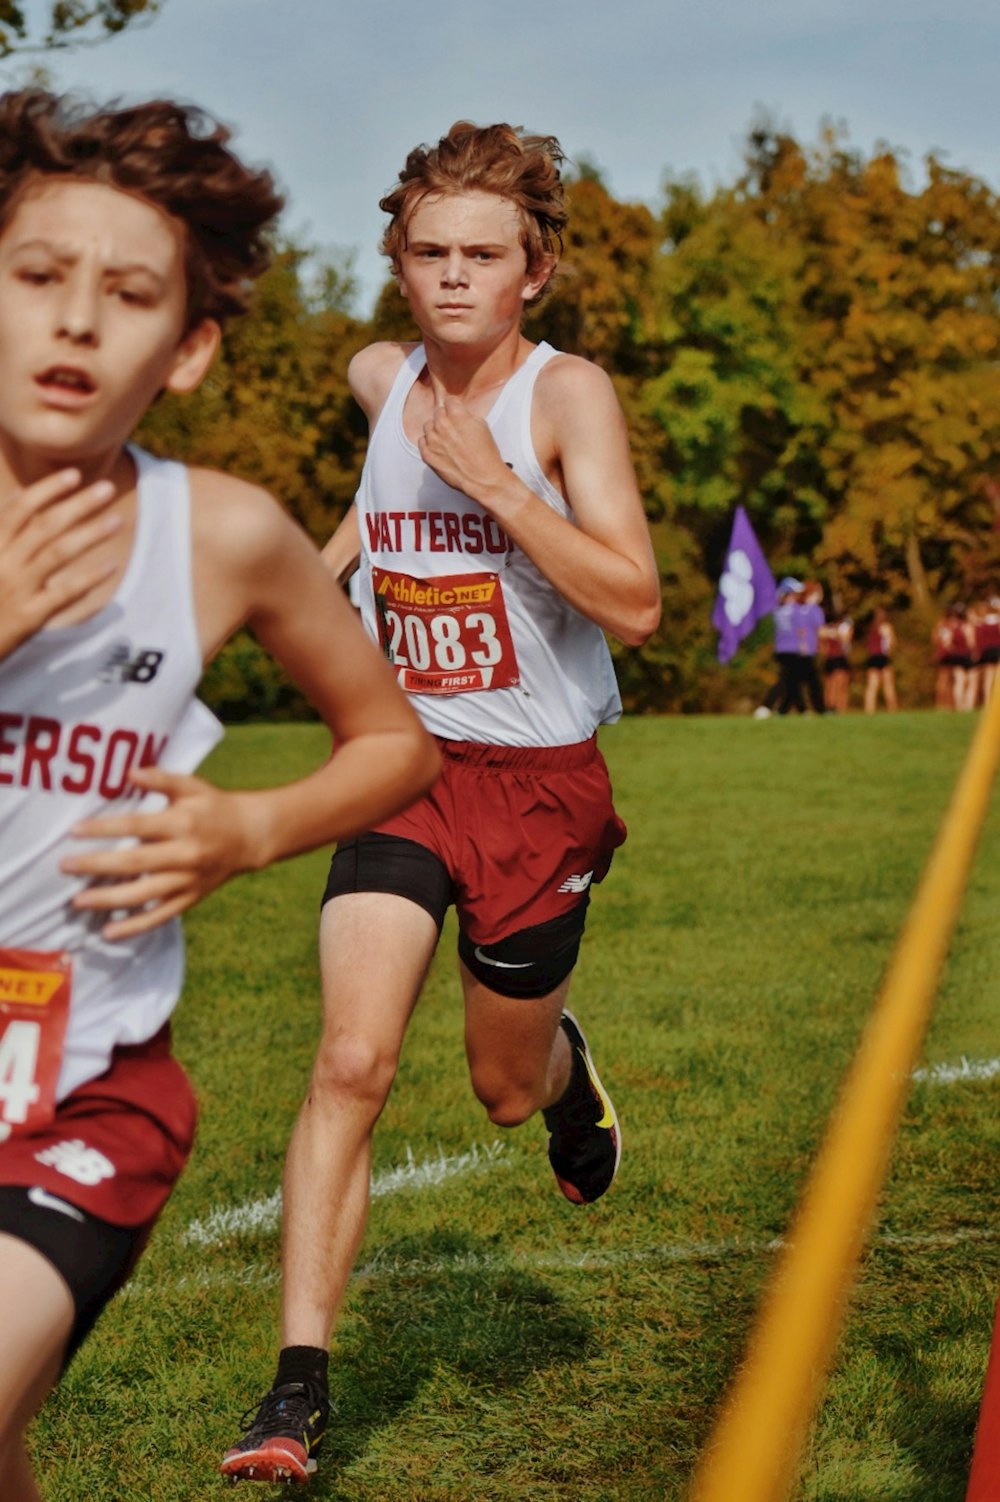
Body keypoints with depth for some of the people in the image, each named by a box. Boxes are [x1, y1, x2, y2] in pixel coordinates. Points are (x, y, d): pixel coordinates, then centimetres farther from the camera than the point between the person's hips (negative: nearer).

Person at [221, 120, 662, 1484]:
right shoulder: (379, 379, 3)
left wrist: (494, 482, -27)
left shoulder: (567, 393, -12)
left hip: (541, 783, -2)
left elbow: (635, 605, -22)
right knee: (352, 1060, -15)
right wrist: (332, 552, 18)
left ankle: (569, 1067, 53)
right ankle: (299, 1389, -13)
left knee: (505, 1088, 14)